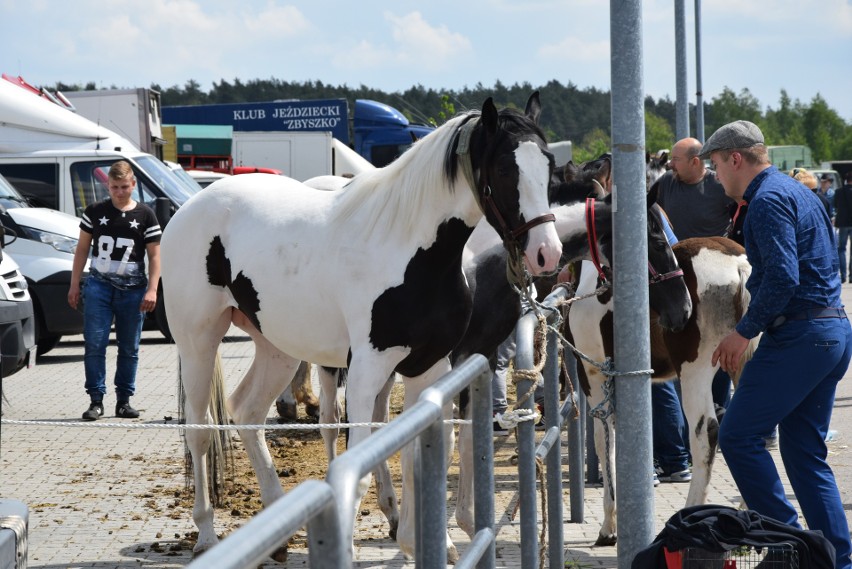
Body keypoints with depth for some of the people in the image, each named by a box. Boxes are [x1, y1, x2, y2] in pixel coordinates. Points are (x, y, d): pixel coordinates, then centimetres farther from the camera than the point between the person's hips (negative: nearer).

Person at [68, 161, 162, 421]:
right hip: (99, 285, 0)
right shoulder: (95, 212, 6)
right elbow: (82, 249, 11)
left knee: (129, 348, 5)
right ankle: (96, 400, -3)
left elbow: (155, 255, 4)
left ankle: (124, 400, 14)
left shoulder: (145, 215, 3)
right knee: (94, 344, -7)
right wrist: (75, 284, 7)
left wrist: (152, 290, -5)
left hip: (132, 289, 0)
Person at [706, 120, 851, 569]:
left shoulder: (768, 200, -11)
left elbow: (782, 277, -23)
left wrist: (745, 331, -13)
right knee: (806, 452, 12)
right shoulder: (798, 193, 20)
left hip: (798, 337, -10)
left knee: (738, 436, -5)